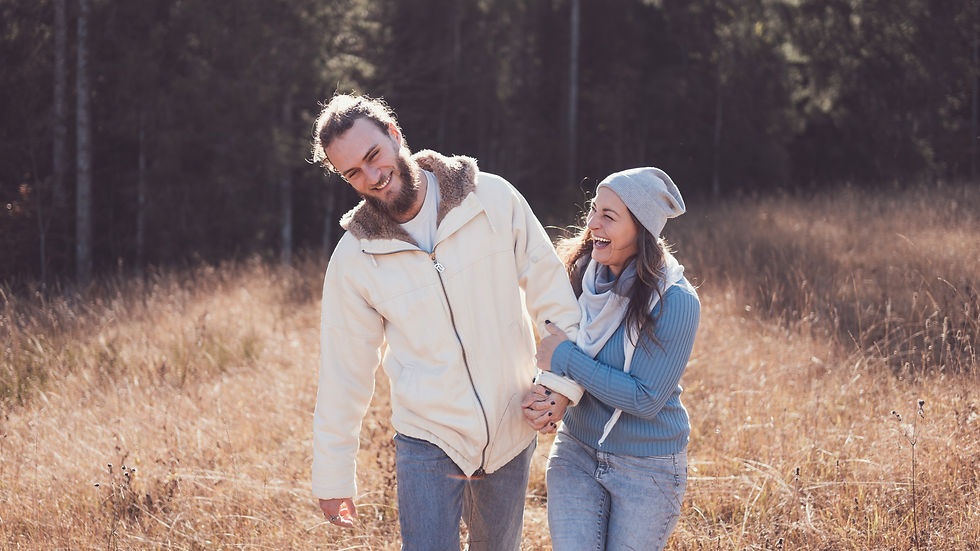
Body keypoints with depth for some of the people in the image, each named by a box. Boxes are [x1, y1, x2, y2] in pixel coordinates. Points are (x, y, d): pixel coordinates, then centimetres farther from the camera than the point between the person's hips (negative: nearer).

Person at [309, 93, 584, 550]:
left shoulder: (493, 200, -8)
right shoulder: (354, 258, -8)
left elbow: (553, 295, -1)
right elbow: (342, 372, -1)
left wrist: (561, 380, -11)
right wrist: (333, 477, 2)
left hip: (510, 433, 1)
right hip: (427, 442, -1)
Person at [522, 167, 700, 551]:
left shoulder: (675, 302, -20)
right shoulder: (579, 275, -5)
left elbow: (645, 399, -22)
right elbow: (551, 353, 4)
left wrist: (565, 358, -21)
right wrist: (540, 397, -18)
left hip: (648, 469, -4)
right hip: (575, 452, 4)